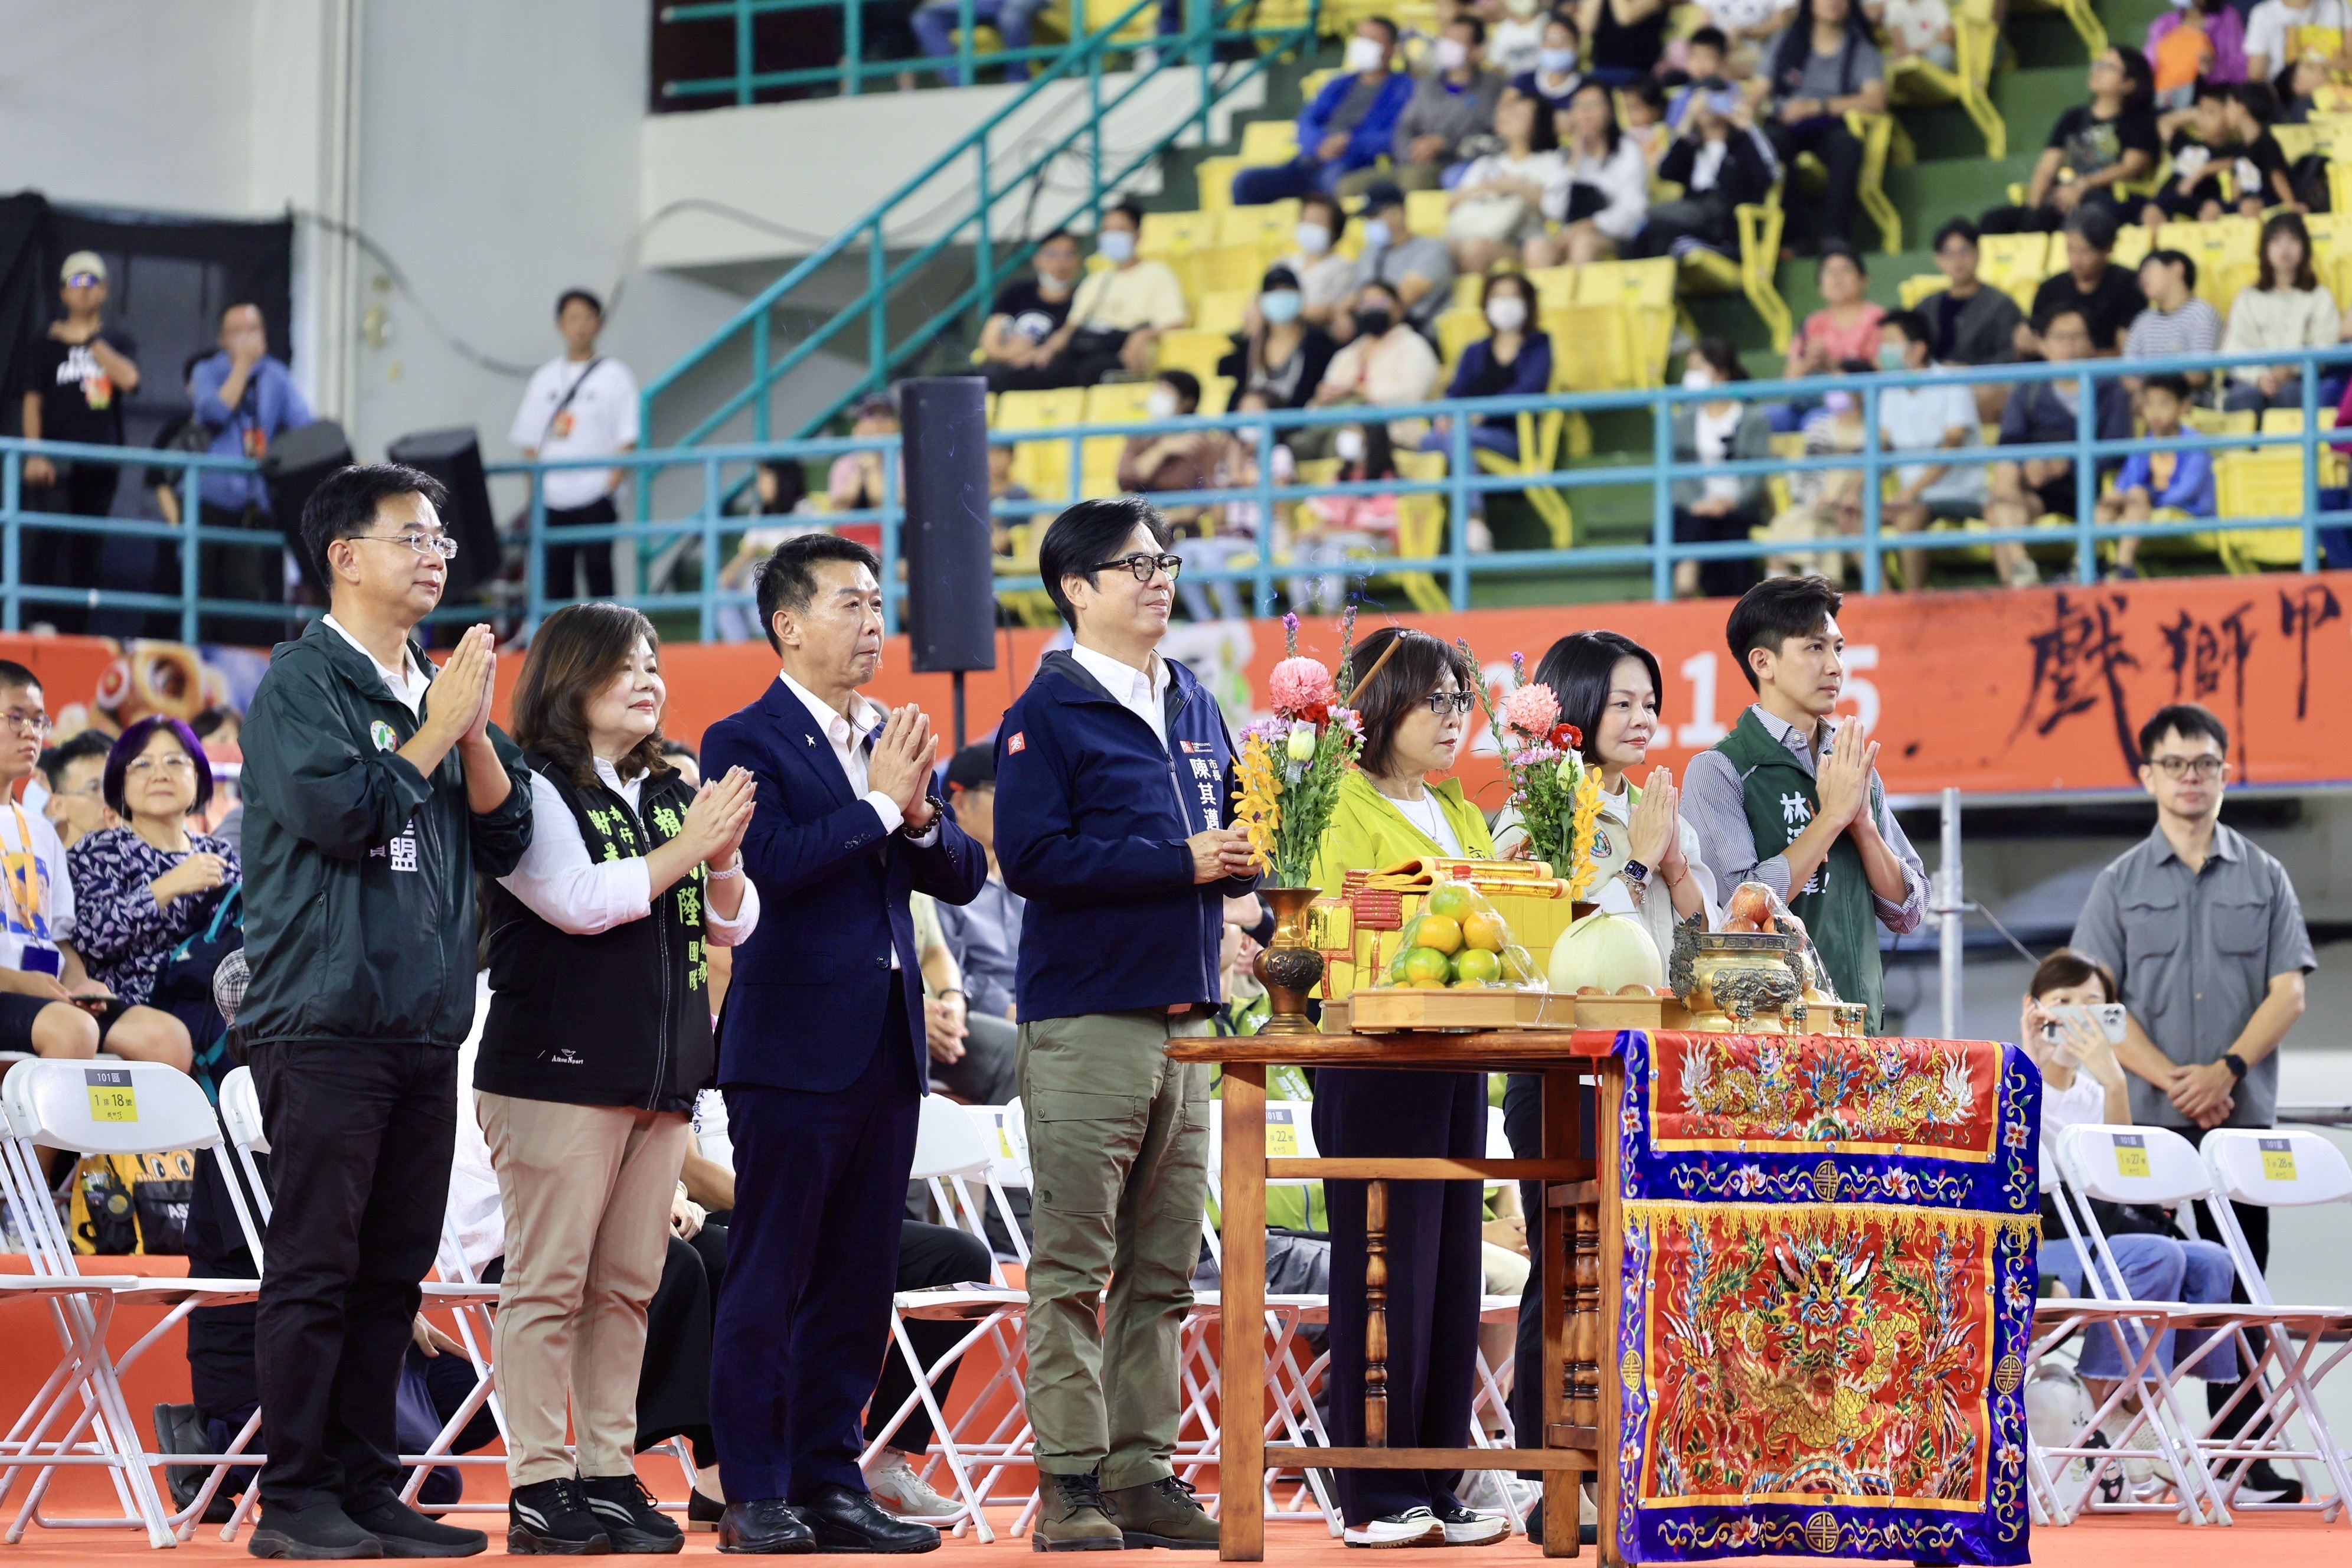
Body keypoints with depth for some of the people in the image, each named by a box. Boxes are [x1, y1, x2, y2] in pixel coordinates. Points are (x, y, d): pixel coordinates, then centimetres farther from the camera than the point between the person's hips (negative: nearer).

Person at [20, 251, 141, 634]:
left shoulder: (119, 341, 13)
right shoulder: (48, 342, 9)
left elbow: (128, 379, -8)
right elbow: (33, 400, 2)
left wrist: (90, 340, -9)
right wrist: (34, 455, -10)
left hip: (101, 462, 2)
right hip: (56, 461, -2)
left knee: (87, 552, 3)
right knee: (46, 545, -17)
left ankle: (75, 629, 6)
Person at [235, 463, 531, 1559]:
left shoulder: (440, 687, 16)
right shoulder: (303, 680, -4)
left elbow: (506, 840, 13)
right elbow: (340, 811, -16)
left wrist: (475, 731, -2)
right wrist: (437, 729, -7)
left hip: (427, 1025, 7)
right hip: (326, 1016, -7)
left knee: (393, 1271, 8)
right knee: (316, 1267, -6)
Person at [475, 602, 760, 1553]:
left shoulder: (672, 795, 16)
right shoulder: (533, 787, -4)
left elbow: (731, 927, 15)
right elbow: (581, 901, -17)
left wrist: (724, 858, -4)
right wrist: (685, 848, -11)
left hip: (659, 1075, 7)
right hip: (558, 1071, -7)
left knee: (627, 1287, 7)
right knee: (548, 1282, -6)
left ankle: (610, 1474, 12)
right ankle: (538, 1487, -4)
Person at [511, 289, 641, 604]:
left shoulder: (613, 375, 3)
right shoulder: (545, 378, 13)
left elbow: (627, 439, -1)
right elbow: (529, 442, 13)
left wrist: (613, 483, -13)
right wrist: (533, 493, 3)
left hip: (596, 498, -3)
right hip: (552, 500, 3)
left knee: (597, 574, -6)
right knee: (555, 577, 2)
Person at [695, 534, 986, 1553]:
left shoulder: (894, 740, 15)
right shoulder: (745, 743, -5)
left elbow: (963, 877, 12)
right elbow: (771, 866, -20)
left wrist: (921, 816, -7)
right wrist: (878, 804, -15)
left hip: (888, 1042, 7)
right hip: (795, 1043, -7)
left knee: (857, 1281, 9)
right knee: (769, 1279, -3)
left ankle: (830, 1482, 14)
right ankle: (755, 1497, 0)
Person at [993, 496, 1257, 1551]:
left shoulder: (1196, 708, 16)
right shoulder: (1049, 713, -5)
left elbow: (1229, 840, 23)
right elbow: (1033, 857, -15)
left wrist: (1247, 851, 0)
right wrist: (1179, 862, -16)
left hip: (1186, 1017, 7)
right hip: (1086, 1018, -7)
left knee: (1165, 1269, 8)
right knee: (1075, 1266, -5)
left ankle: (1142, 1471, 13)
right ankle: (1069, 1482, -2)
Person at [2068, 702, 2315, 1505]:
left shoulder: (2263, 878, 9)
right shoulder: (2120, 883, 6)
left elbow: (2288, 991, 2)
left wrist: (2227, 1069, -13)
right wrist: (2169, 1078, -13)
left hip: (2241, 1117, 1)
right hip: (2143, 1118, -1)